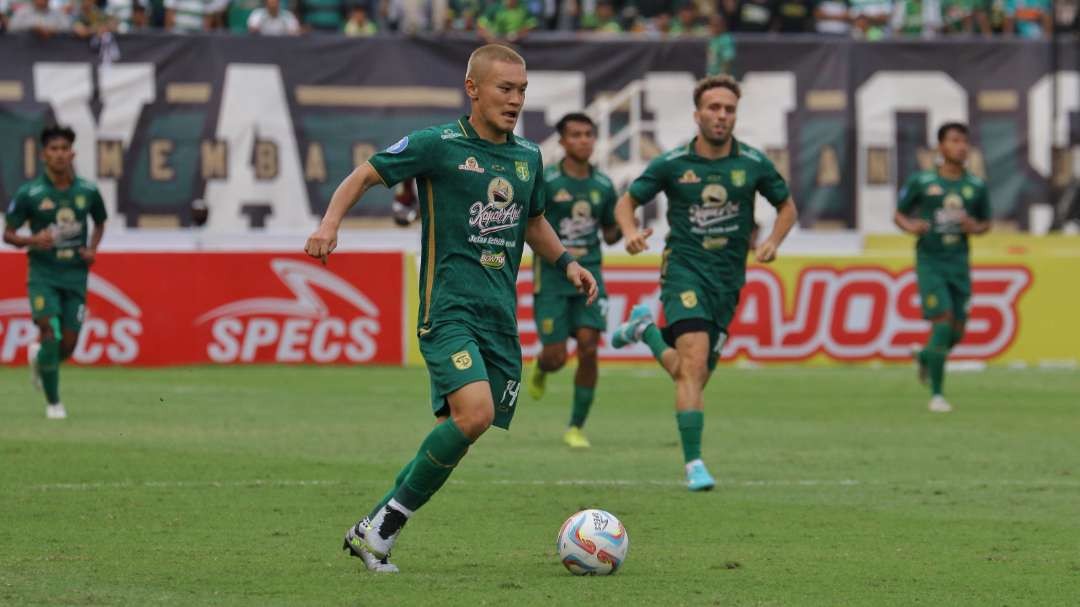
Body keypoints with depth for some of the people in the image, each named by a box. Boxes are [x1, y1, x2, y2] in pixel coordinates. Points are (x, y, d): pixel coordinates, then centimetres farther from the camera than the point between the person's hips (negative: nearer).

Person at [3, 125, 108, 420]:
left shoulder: (87, 191, 0)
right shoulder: (29, 193, -8)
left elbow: (99, 222, 19)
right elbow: (8, 234, -1)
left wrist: (92, 249, 1)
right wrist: (32, 240, -21)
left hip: (76, 275, 3)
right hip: (43, 274, -3)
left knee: (68, 345, 2)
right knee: (50, 334, -17)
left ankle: (38, 358, 38)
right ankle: (53, 402, -2)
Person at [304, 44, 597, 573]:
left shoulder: (528, 157, 14)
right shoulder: (438, 146, -4)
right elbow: (364, 175, 3)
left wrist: (566, 262, 19)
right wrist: (331, 222, -13)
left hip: (501, 315, 7)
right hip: (448, 307, -7)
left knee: (458, 433, 1)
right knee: (474, 413, -25)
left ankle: (376, 531, 14)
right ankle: (382, 525, -10)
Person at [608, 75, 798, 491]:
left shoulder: (753, 164, 1)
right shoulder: (671, 164, -3)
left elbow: (787, 206, 15)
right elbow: (627, 201, 8)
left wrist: (773, 241, -4)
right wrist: (630, 232, -13)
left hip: (728, 278, 4)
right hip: (685, 270, -4)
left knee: (692, 375, 11)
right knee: (694, 362, -22)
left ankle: (646, 329, 41)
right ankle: (694, 464, -20)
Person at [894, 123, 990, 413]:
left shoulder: (976, 187, 5)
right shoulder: (921, 182, -2)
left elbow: (986, 223, 16)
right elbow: (898, 215, 6)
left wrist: (975, 227, -7)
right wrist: (910, 225, -16)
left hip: (959, 264, 4)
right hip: (930, 262, -4)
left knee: (957, 333, 6)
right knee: (943, 322, -16)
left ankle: (925, 356, 40)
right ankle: (937, 394, -7)